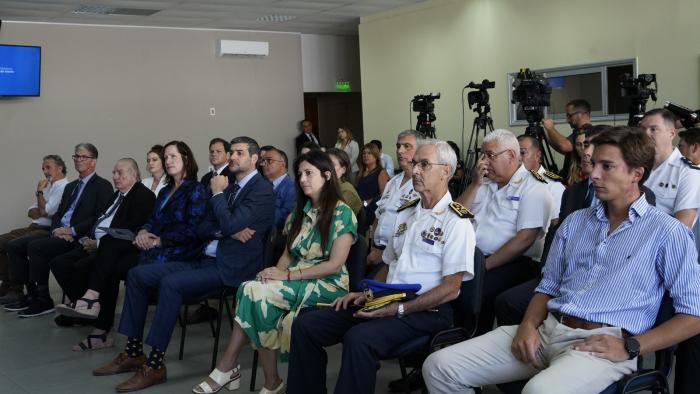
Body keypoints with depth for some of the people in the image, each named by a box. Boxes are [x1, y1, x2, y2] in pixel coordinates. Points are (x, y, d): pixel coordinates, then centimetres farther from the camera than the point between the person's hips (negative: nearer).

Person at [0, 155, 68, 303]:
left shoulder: (64, 188, -9)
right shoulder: (48, 186, 20)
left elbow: (44, 211, -16)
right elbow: (31, 212, 19)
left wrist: (39, 191, -5)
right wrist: (40, 212, -4)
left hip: (47, 231, -9)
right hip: (34, 227, 9)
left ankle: (16, 290, -15)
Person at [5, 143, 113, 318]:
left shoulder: (102, 186, -2)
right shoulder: (70, 187, 24)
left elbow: (100, 218, -13)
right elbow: (58, 214, 21)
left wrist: (72, 231, -17)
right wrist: (57, 229, -2)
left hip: (79, 238, -8)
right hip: (60, 234, 9)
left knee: (35, 246, -27)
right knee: (14, 246, -4)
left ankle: (43, 301, -17)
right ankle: (32, 294, -1)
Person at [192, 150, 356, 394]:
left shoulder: (342, 213, -6)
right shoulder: (300, 211, 16)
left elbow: (335, 264, -13)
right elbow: (288, 253, 15)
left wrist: (287, 275, -18)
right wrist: (277, 272, -9)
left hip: (327, 285, -6)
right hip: (295, 281, 6)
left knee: (254, 292, -26)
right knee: (254, 292, -26)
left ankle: (228, 367, -14)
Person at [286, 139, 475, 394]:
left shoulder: (456, 222, -8)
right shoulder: (405, 213, 17)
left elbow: (450, 289, -13)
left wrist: (399, 309, -18)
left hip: (426, 311, -7)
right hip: (386, 302, 8)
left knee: (359, 338, -36)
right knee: (305, 325, -6)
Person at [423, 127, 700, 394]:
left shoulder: (667, 233, 2)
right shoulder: (575, 222, 20)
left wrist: (629, 347, -12)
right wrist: (528, 324, -1)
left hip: (601, 342, -6)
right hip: (546, 329, 6)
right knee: (440, 366, -10)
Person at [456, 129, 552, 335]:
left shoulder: (533, 187, -3)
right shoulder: (484, 184, 20)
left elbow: (525, 239, -13)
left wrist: (486, 265, -16)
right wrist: (475, 183, 2)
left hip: (516, 263, -6)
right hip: (474, 256, 6)